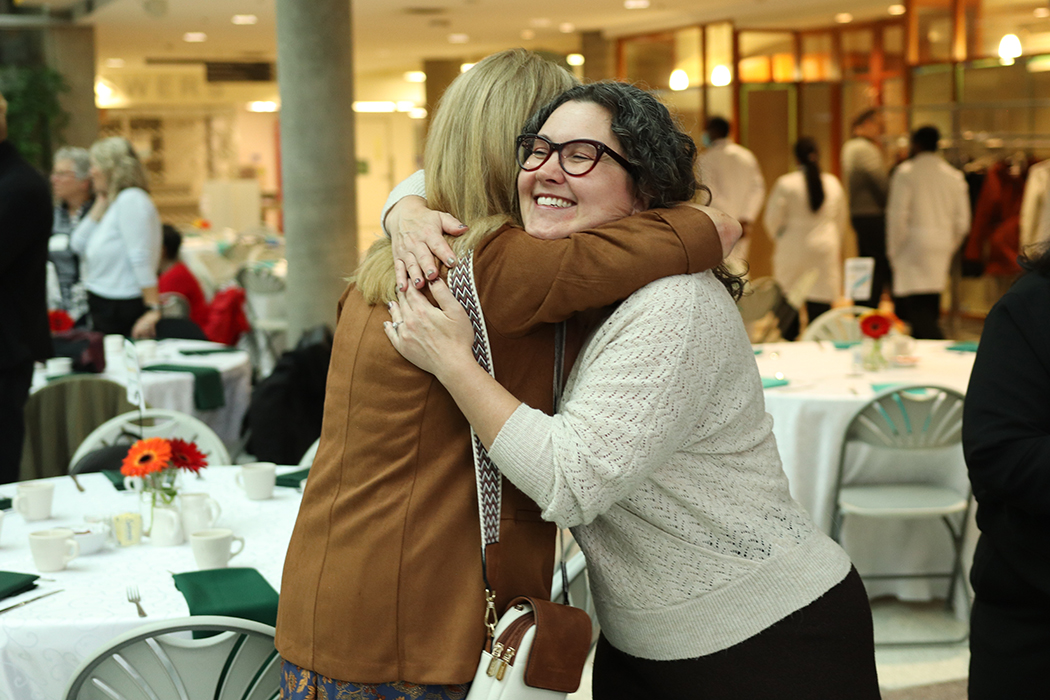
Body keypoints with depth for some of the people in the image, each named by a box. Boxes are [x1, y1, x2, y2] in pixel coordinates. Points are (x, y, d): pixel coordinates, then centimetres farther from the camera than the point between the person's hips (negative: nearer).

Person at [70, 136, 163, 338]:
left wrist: (152, 309, -25)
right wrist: (100, 205, 7)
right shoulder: (111, 203, 17)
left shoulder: (132, 199, -14)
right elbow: (79, 246, 10)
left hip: (123, 310, -10)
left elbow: (142, 259, -21)